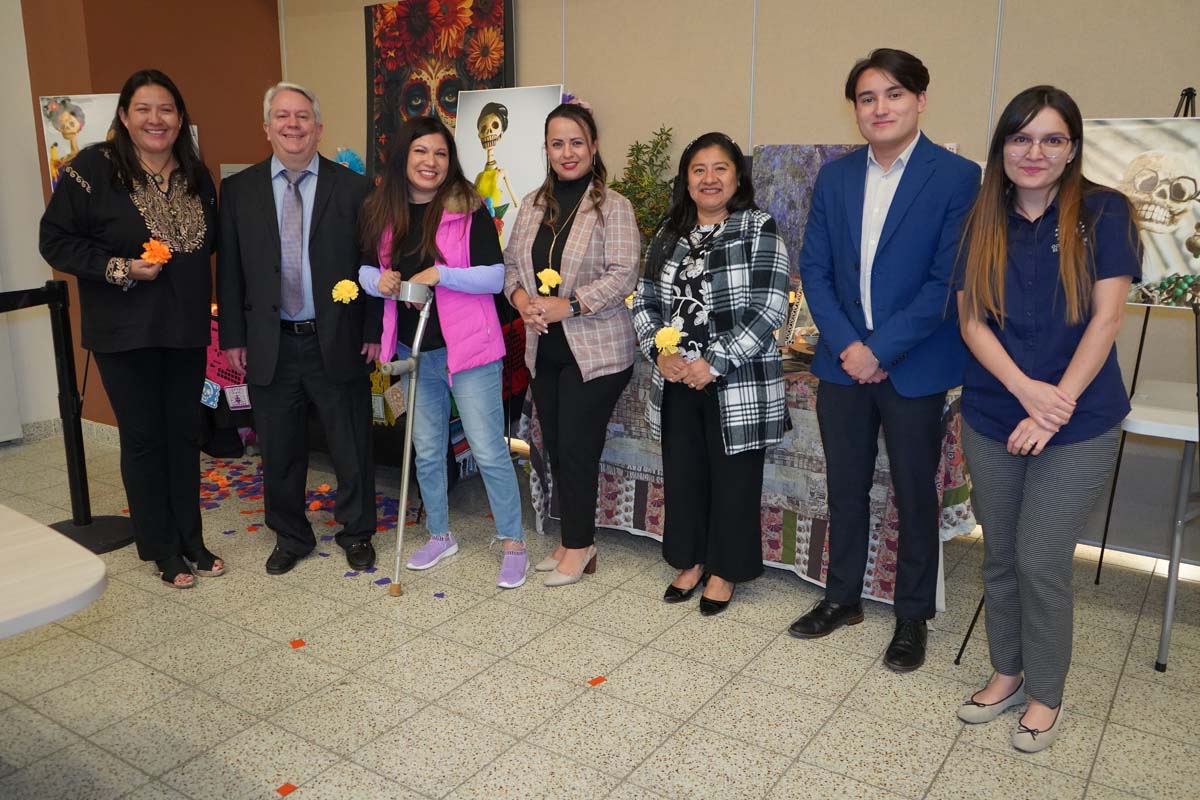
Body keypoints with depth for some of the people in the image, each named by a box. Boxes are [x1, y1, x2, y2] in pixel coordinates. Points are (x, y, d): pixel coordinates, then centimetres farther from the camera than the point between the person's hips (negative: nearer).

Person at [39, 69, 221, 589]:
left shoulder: (196, 174, 6)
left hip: (186, 329, 4)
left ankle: (191, 540, 25)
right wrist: (118, 268, -20)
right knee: (143, 437, 4)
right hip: (125, 332, -4)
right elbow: (56, 241, -8)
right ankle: (162, 551, 18)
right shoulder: (93, 169, -9)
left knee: (184, 433, 11)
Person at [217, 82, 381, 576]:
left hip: (338, 343, -2)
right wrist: (233, 337, 2)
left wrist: (374, 331, -5)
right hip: (269, 345, 2)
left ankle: (356, 532, 29)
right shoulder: (239, 189, 4)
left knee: (352, 447, 9)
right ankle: (290, 536, 33)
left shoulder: (352, 188, -1)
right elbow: (229, 270, 6)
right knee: (279, 451, 13)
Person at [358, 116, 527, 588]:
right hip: (414, 350, 6)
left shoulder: (469, 209, -9)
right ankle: (439, 535, 34)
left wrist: (440, 274, -24)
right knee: (427, 451, 16)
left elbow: (495, 276, -13)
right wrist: (378, 280, -8)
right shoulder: (383, 212, 5)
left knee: (488, 450, -2)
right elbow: (365, 268, 14)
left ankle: (513, 544, 14)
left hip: (468, 349, -5)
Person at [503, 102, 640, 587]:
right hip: (544, 348, 6)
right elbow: (511, 262, 13)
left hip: (594, 351, -6)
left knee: (577, 450, -2)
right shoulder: (532, 205, 11)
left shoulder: (612, 207, -8)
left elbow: (622, 275, -15)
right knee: (555, 448, 12)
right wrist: (520, 298, -7)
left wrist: (568, 305, -22)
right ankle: (574, 539, 27)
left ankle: (578, 545, 16)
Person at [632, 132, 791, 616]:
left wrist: (715, 362, -18)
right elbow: (644, 301, 12)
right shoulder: (669, 235, 10)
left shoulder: (759, 229, -6)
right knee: (682, 473, 13)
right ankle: (691, 560, 32)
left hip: (738, 385, -5)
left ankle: (724, 570, 25)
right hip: (676, 383, 5)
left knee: (733, 479, 7)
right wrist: (659, 351, -6)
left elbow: (769, 309, -14)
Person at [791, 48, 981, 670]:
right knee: (845, 488, 15)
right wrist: (845, 345, -9)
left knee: (914, 496, 9)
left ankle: (913, 617, 27)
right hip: (843, 362, 4)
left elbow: (948, 281, -13)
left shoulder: (957, 177, -9)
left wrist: (880, 349, -17)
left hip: (914, 368, -4)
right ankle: (843, 597, 33)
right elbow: (814, 269, 3)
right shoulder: (834, 177, 5)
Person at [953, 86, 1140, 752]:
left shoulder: (1102, 213, -4)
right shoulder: (983, 223, 5)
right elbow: (971, 320, -1)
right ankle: (1007, 673, 32)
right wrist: (1026, 390, -15)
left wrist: (1055, 406, -15)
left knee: (1041, 561, -2)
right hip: (991, 419, 3)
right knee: (999, 557, 12)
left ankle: (1046, 695, 20)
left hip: (1078, 426, -3)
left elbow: (1106, 318, -9)